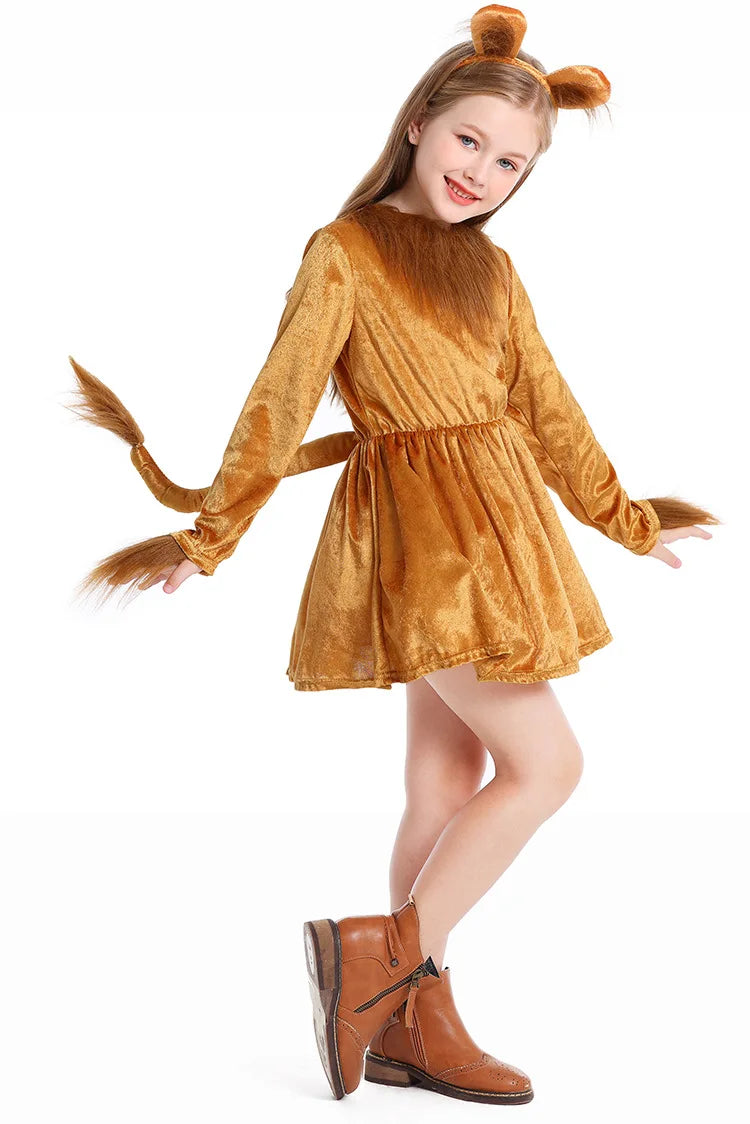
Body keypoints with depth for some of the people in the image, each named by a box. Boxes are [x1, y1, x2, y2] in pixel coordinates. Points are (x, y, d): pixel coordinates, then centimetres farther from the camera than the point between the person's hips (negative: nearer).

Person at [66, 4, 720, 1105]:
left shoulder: (493, 271, 14)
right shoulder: (345, 250, -4)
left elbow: (548, 411, 17)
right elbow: (281, 404, -8)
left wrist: (629, 521, 21)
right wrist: (209, 536, -6)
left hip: (492, 530, 7)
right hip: (418, 527, -7)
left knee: (448, 784, 9)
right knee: (545, 764, -8)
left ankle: (416, 1024, 19)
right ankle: (384, 950, 2)